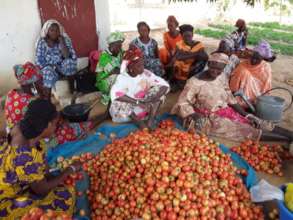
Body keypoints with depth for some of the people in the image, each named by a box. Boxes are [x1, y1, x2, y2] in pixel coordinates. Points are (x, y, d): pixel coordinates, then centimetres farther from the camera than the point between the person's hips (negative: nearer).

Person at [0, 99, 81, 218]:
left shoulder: (22, 128, -16)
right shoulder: (25, 157, -39)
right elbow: (42, 190, -21)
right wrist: (71, 169, -14)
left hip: (13, 184, 8)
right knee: (65, 197, -7)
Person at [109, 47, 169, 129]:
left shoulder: (146, 74, -10)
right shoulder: (122, 78, -20)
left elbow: (164, 85, -15)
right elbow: (115, 94, -40)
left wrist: (154, 99, -32)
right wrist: (137, 102, -43)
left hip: (143, 108, 3)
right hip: (127, 109, -3)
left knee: (159, 88, -12)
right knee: (119, 103, -35)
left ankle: (151, 120, -20)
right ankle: (139, 122, -13)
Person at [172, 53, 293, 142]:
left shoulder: (219, 79, 4)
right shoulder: (194, 82, -16)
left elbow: (231, 100, 7)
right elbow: (182, 103, -16)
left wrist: (247, 115, 0)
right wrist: (196, 116, -29)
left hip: (228, 112, 7)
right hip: (211, 119, -7)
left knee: (257, 123, -5)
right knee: (246, 130, -15)